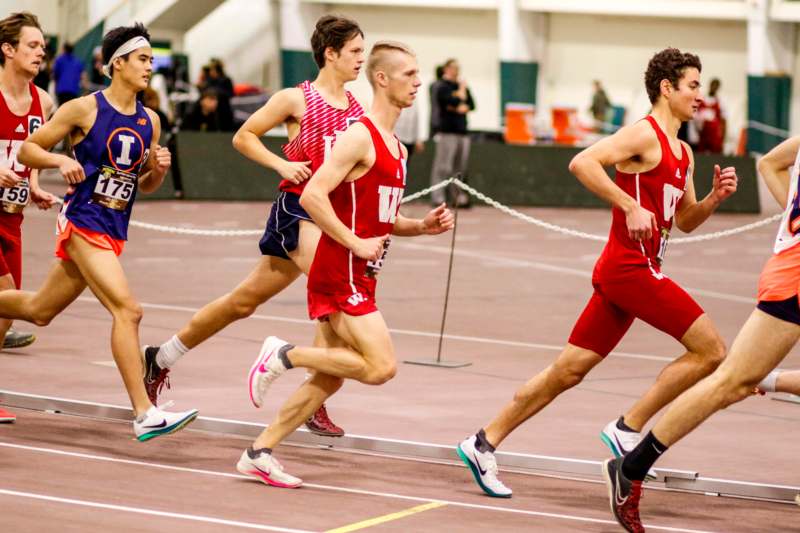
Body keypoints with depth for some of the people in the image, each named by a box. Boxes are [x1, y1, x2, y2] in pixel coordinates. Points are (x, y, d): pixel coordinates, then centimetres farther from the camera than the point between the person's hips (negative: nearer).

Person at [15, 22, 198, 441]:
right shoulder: (84, 109, -8)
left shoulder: (150, 121, 9)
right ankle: (145, 414, -18)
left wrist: (159, 169, -3)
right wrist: (61, 160, -21)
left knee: (39, 310, 17)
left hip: (115, 232, 7)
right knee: (127, 310, -19)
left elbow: (146, 186, 19)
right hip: (83, 222, -7)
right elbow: (28, 149, -2)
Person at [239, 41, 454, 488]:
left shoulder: (396, 148, 17)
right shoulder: (360, 137, -13)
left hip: (360, 276, 9)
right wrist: (356, 244, -19)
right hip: (340, 273, -9)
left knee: (331, 377, 10)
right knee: (381, 366, -15)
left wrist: (423, 226, 8)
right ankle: (285, 355, -3)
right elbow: (312, 197, -21)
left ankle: (261, 453, 14)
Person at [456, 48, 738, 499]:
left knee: (569, 370, 8)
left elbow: (686, 221, 27)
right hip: (630, 268, -9)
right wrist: (631, 206, -25)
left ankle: (485, 444, 11)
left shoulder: (683, 153, 19)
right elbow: (582, 162, -21)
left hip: (626, 273, 9)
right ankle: (629, 428, -4)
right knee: (711, 349, -10)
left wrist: (715, 198, 8)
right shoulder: (644, 135, -9)